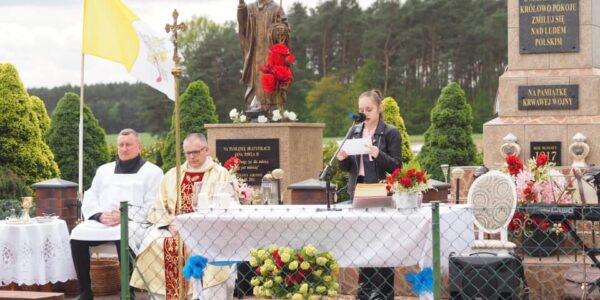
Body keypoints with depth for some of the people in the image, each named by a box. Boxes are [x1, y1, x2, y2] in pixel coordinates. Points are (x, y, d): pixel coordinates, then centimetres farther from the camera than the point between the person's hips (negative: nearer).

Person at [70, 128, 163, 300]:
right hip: (100, 222, 4)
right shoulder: (104, 170, 26)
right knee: (78, 235, -25)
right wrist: (100, 215, -6)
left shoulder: (152, 172, 11)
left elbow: (153, 206, -3)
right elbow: (89, 199, 16)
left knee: (123, 237, -38)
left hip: (133, 223, -4)